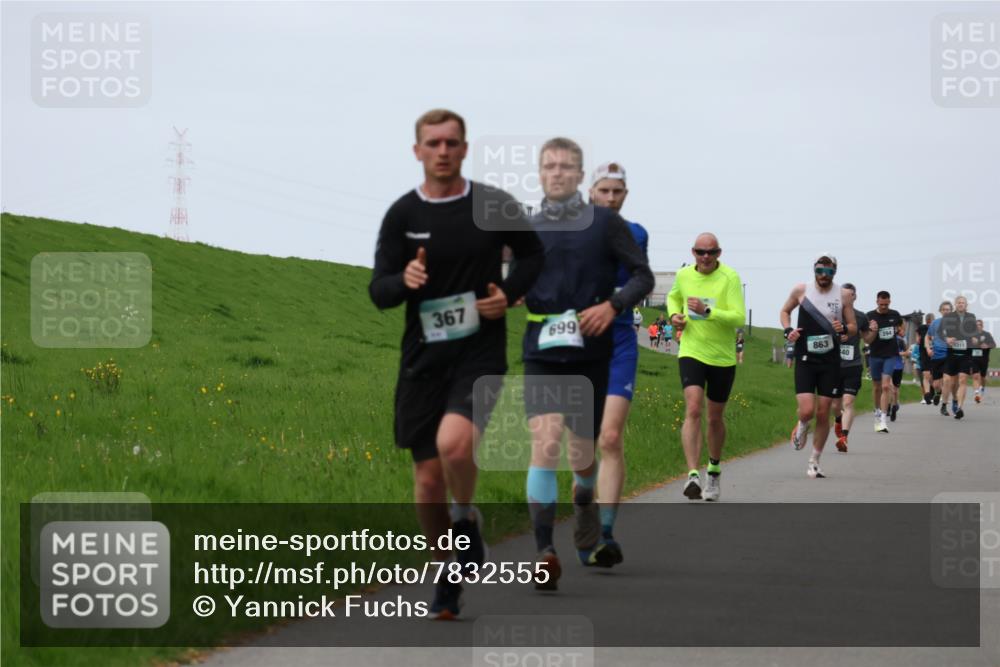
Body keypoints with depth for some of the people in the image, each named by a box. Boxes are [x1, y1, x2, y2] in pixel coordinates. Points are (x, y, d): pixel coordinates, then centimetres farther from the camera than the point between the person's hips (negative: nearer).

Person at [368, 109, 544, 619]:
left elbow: (532, 254, 16)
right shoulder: (402, 215, 1)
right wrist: (403, 281, -22)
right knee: (428, 480, 4)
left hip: (480, 352, -2)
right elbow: (378, 291, 0)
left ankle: (466, 518, 2)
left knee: (454, 442, -29)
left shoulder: (493, 206, 0)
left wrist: (509, 293, -2)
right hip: (423, 358, 2)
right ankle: (448, 578, 25)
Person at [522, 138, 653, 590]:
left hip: (590, 355, -1)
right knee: (544, 445, -17)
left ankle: (584, 502, 45)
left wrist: (612, 305, -15)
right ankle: (545, 553, -18)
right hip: (542, 356, 1)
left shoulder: (604, 223, 2)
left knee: (582, 454, 8)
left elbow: (643, 276, 3)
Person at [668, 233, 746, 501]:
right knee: (693, 410, -20)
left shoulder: (730, 277, -12)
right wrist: (674, 315, 3)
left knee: (715, 418, 13)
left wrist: (707, 311, -30)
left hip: (723, 358, -1)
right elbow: (673, 296, 24)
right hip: (691, 353, 1)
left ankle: (714, 470, 39)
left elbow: (739, 318, -19)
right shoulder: (683, 275, 1)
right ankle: (693, 476, -29)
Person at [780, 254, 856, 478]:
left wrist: (844, 329, -16)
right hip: (805, 359, -1)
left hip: (830, 360, 1)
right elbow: (785, 311, 17)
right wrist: (788, 330, -3)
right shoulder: (801, 290, -1)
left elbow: (853, 328, 7)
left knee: (823, 414, 3)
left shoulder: (842, 295, 1)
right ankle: (802, 426, 23)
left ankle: (814, 462, 17)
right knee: (807, 411, -15)